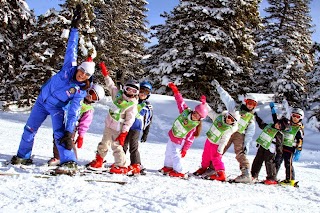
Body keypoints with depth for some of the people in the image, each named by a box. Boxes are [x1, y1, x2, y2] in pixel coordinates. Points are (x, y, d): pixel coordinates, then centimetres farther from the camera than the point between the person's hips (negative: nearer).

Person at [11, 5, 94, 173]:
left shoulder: (81, 91, -23)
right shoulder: (69, 67, -18)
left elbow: (73, 113, -26)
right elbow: (72, 47, -18)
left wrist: (69, 131, -36)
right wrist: (74, 27, -22)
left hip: (57, 108, -3)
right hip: (42, 101, 4)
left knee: (59, 133, -26)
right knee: (29, 129, 12)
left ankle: (69, 162, -28)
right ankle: (23, 156, 32)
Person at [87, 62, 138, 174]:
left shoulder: (132, 105, -18)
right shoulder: (118, 94, 0)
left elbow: (129, 121, -20)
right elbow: (111, 86, 14)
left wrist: (123, 134, -24)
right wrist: (105, 74, 10)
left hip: (118, 129, -7)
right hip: (108, 125, 7)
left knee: (116, 146, -8)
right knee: (104, 143, 17)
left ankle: (121, 166, 2)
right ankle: (98, 161, 32)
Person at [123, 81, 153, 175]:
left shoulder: (148, 107, 3)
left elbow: (148, 122, 8)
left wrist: (145, 134, 7)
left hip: (136, 129, -3)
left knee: (133, 148, -6)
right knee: (123, 145, 8)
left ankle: (136, 165, 4)